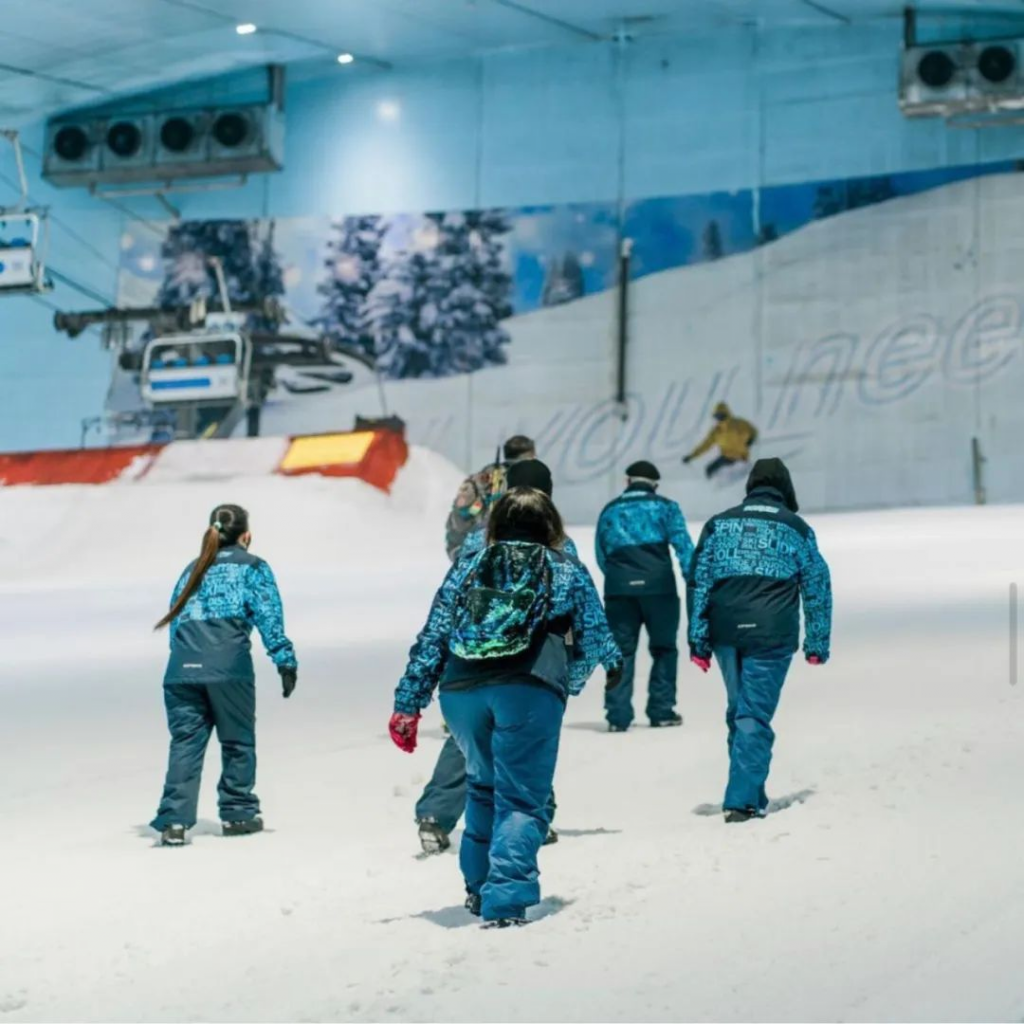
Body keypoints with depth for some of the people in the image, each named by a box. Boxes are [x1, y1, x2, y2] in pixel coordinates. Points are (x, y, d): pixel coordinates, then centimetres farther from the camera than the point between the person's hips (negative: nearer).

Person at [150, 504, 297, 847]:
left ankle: (174, 820, -9)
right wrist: (285, 660, -3)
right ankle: (236, 813, 17)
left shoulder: (193, 569, 26)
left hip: (181, 668, 4)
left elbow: (176, 619, 23)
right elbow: (269, 616, 0)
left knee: (185, 743, 3)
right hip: (228, 667, -4)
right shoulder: (252, 567, 12)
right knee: (237, 741, 11)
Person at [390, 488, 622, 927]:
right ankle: (506, 896, -18)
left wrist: (408, 705, 18)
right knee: (521, 797, -2)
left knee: (484, 785, 25)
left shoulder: (465, 570, 24)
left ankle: (479, 887, 29)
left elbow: (430, 641, 18)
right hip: (529, 690, -3)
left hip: (461, 691, 3)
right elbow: (595, 640, 21)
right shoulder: (568, 573, 19)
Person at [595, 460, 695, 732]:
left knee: (621, 650, 6)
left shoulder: (610, 511, 16)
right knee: (664, 648, 11)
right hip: (658, 586, -2)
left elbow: (601, 556, 17)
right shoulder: (665, 507, 8)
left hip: (618, 589, 2)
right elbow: (682, 544, -4)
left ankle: (617, 715, -1)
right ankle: (661, 711, 9)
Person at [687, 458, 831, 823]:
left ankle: (750, 796, 22)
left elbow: (699, 583, 8)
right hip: (771, 634, -3)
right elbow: (817, 588, 10)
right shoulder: (796, 529, 8)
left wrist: (698, 641, 9)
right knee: (755, 716, -3)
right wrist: (818, 644, 16)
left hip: (725, 631, 3)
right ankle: (742, 799, -10)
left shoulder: (719, 524, 13)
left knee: (738, 711, 17)